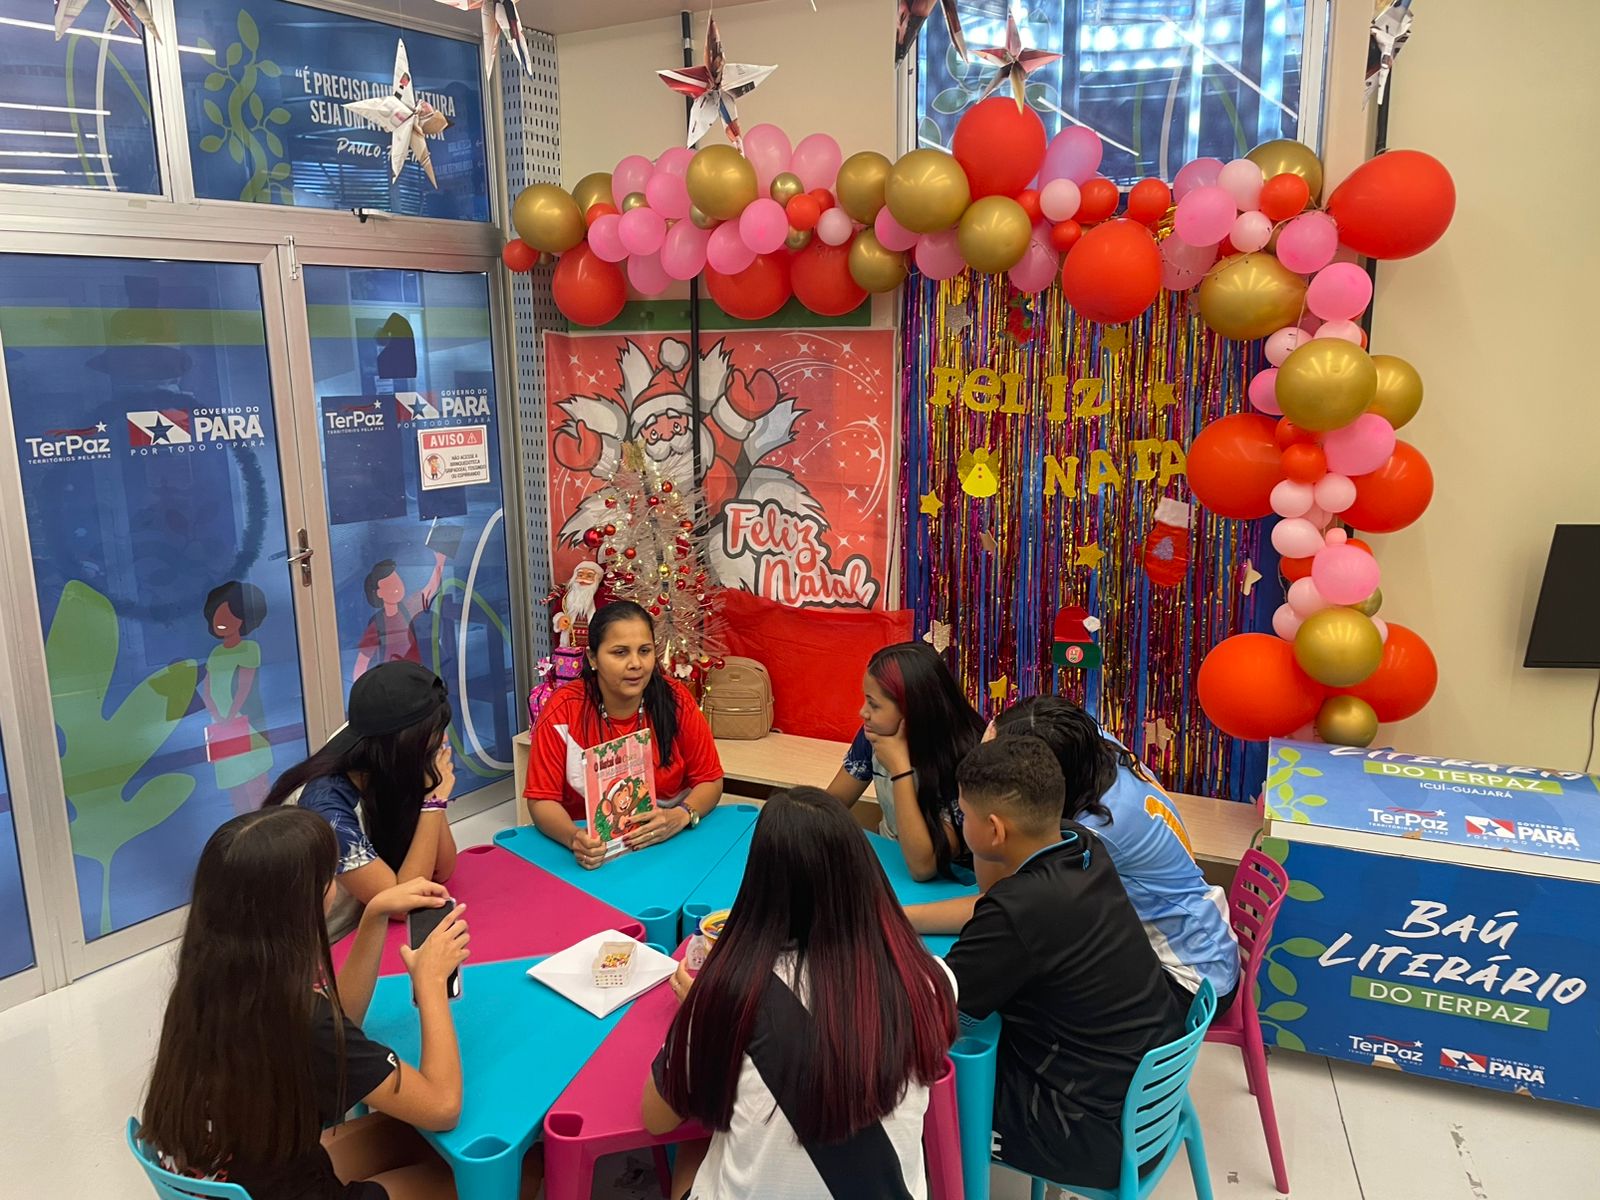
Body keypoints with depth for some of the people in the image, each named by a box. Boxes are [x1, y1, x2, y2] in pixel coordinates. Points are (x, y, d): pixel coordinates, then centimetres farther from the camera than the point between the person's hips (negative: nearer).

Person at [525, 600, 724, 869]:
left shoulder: (675, 700, -6)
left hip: (667, 845, 0)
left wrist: (680, 817, -20)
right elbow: (542, 799, -7)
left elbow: (710, 781, 0)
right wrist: (574, 838, -27)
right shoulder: (563, 711, -10)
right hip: (593, 850, 0)